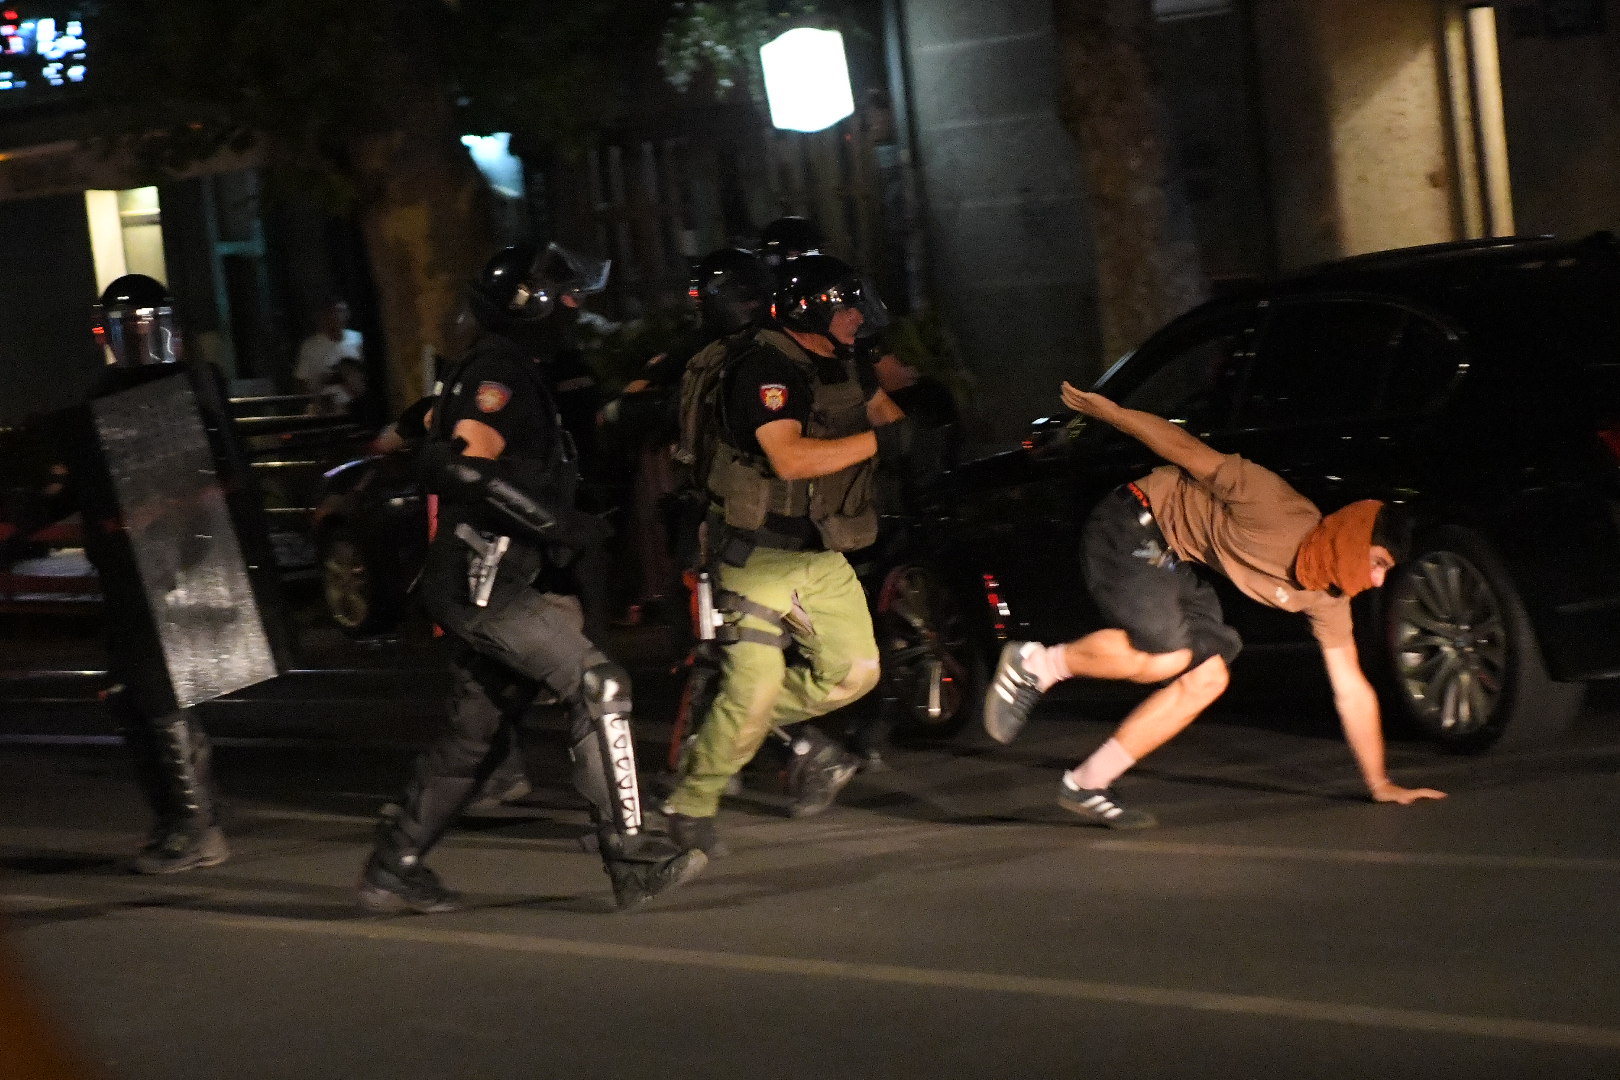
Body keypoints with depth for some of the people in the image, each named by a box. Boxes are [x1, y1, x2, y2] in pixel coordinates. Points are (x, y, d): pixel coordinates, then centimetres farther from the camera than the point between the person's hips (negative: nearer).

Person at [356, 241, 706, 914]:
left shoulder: (512, 376, 19)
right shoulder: (498, 376, -13)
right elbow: (462, 463, -28)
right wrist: (554, 520, -27)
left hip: (488, 586, 11)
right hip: (485, 588, -11)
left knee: (478, 734, 13)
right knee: (598, 687, -14)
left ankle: (391, 871, 19)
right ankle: (631, 862, -15)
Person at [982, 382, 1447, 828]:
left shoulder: (1327, 600, -1)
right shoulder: (1277, 511, -26)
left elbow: (1352, 691, 5)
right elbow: (1188, 451, -19)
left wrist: (1381, 784, 5)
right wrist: (1105, 410, -14)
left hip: (1173, 562, 9)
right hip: (1132, 524, -9)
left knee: (1208, 676, -5)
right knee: (1166, 655, -27)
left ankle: (1086, 785, -2)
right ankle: (1036, 664, -6)